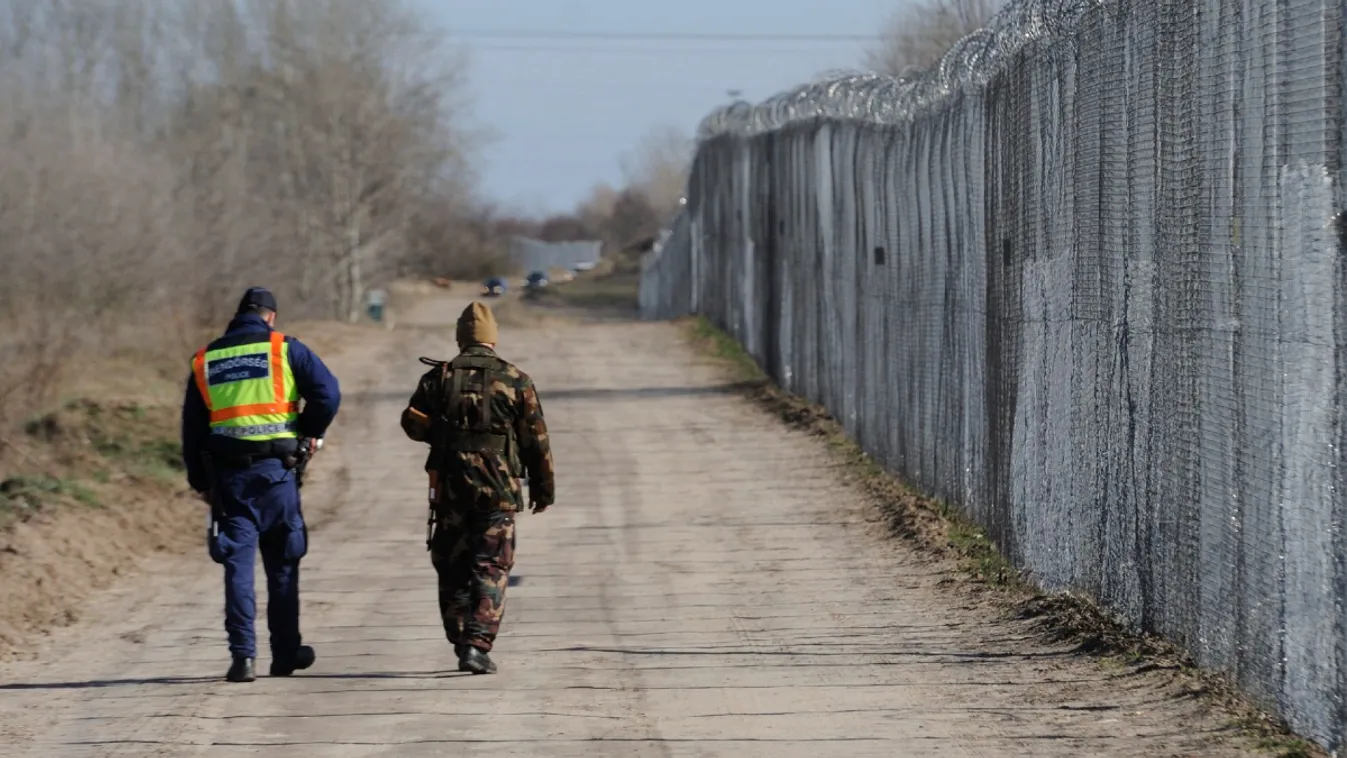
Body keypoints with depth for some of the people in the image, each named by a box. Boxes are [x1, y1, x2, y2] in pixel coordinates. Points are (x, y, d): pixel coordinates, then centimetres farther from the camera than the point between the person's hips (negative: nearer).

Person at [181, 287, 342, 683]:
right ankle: (285, 653, 17)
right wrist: (311, 432, 6)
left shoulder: (205, 361, 10)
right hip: (277, 469, -1)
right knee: (282, 565, 10)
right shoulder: (286, 349, 1)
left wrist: (201, 482, 18)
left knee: (238, 565, 1)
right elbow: (327, 392, -11)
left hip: (228, 473, 1)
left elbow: (192, 427, 12)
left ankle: (243, 654, -9)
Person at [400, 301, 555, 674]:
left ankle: (461, 643, 14)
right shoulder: (516, 381, 1)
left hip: (450, 487, 1)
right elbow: (536, 441, 2)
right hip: (497, 489, -1)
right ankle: (478, 645, -12)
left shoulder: (438, 378, 3)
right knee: (490, 571, 0)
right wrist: (543, 488, 11)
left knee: (452, 570, 13)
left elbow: (413, 422, 1)